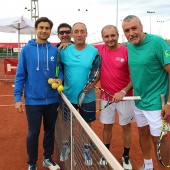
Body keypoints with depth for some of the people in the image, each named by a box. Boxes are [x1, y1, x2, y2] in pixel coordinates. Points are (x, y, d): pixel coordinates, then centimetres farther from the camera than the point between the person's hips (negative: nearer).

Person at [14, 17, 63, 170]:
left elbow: (60, 69, 12)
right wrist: (17, 97, -8)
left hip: (52, 100, 3)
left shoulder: (55, 50, 1)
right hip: (33, 100, -3)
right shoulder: (27, 50, -5)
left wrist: (60, 78, -11)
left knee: (50, 130, 16)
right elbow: (20, 75, -4)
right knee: (33, 133, 6)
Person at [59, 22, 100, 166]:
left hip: (87, 96, -1)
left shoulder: (94, 51, -6)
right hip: (68, 95, 1)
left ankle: (86, 150, 31)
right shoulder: (64, 50, -3)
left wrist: (92, 84, -15)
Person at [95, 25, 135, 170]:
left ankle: (126, 157, 28)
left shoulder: (127, 51, -13)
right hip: (106, 96, 2)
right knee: (107, 126, 14)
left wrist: (123, 92, -22)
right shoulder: (99, 50, -4)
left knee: (126, 126, 11)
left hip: (124, 97, -2)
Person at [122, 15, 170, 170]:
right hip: (138, 101, 7)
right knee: (143, 132, 19)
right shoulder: (129, 46, 2)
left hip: (155, 102, -7)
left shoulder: (157, 42, -18)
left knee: (157, 139, 1)